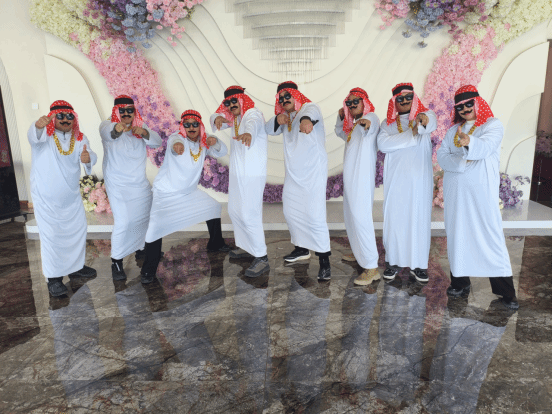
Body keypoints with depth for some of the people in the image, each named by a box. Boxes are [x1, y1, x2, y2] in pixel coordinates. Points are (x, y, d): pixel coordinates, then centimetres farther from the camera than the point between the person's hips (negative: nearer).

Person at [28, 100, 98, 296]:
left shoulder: (79, 138, 2)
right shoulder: (44, 134, -11)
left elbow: (90, 155, -13)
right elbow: (34, 136, -35)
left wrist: (88, 157, -39)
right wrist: (38, 125, -59)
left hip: (72, 197, 5)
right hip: (46, 199, -5)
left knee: (78, 231, 14)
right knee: (51, 236, -3)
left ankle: (75, 267, 34)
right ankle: (54, 278, 10)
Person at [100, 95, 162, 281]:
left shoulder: (140, 128, 7)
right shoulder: (107, 125, -7)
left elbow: (157, 142, -9)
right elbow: (107, 132, -32)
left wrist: (145, 133, -30)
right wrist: (117, 129, -56)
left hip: (140, 183, 6)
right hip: (117, 185, -6)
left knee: (145, 217, 16)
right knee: (123, 222, -17)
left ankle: (140, 248, 40)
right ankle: (116, 262, -2)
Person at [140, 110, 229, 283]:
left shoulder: (204, 143, -2)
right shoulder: (177, 138, -21)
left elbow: (222, 152, -6)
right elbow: (174, 142, -44)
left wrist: (215, 142, -30)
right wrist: (177, 145, -71)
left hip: (190, 191, 7)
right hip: (166, 193, -7)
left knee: (214, 207, 15)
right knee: (156, 226, -21)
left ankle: (215, 244, 38)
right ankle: (148, 269, -6)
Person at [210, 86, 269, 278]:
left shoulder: (253, 114, -13)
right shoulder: (234, 118, 14)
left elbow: (253, 123, -36)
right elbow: (217, 117, 7)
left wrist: (248, 133, -60)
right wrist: (217, 118, -19)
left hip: (252, 175, -10)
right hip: (237, 174, 10)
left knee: (249, 215, -14)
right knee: (234, 211, 18)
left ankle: (262, 259, -9)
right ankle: (247, 247, 33)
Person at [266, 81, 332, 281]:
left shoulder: (309, 107, -5)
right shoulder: (286, 117, 16)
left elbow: (312, 113, -29)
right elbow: (269, 129, 10)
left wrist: (306, 120, -54)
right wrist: (277, 120, -13)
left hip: (313, 174, -8)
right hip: (293, 175, 8)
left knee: (315, 217, -15)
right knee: (291, 212, 16)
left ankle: (324, 260, -6)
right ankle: (302, 248, 35)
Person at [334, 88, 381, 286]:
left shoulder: (371, 118, -9)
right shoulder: (352, 125, 18)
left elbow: (370, 124, -34)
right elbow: (340, 132, 36)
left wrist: (366, 123, -57)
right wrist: (341, 117, 18)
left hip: (362, 178, -10)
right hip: (350, 178, 10)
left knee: (361, 218, -14)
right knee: (351, 216, 20)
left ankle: (371, 268, -10)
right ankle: (359, 253, 37)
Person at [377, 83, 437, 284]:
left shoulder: (425, 115, 7)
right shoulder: (388, 123, 11)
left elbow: (432, 124, -18)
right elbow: (383, 144, -9)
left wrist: (423, 122, -42)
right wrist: (411, 135, -13)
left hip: (420, 178, 0)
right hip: (396, 178, 1)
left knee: (420, 217, 1)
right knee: (394, 217, 1)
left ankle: (418, 264, 12)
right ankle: (393, 261, 13)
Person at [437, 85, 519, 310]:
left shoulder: (493, 125, 1)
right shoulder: (453, 130, 14)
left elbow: (485, 147, -20)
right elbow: (441, 155, 2)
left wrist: (469, 143, -41)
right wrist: (461, 162, -15)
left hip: (482, 192, -4)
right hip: (455, 191, 4)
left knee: (490, 236, -5)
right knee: (457, 234, 6)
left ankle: (505, 289, 6)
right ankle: (460, 282, 18)